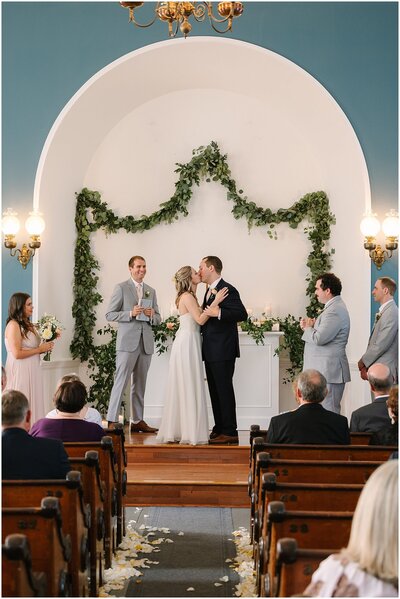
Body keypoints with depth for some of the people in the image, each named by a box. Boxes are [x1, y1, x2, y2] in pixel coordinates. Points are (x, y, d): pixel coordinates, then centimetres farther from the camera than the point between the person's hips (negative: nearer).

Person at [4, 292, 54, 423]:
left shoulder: (27, 325, 12)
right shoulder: (13, 325, -13)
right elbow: (17, 353, -19)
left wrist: (44, 347, 5)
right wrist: (40, 349, -11)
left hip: (31, 371, 9)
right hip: (20, 372, -9)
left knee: (33, 405, 7)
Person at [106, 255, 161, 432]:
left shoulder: (151, 291, 17)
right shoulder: (121, 288, 1)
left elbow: (158, 319, 19)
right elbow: (110, 315, -4)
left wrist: (151, 315, -4)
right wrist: (130, 314, -17)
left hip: (146, 343, 5)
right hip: (128, 342, -5)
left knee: (140, 384, 8)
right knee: (121, 381, -9)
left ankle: (137, 421, 12)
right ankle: (112, 421, -9)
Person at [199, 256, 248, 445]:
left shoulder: (227, 290, -13)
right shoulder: (210, 291, 17)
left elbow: (242, 314, -22)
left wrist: (218, 313, -28)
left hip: (223, 351, -10)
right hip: (211, 351, 10)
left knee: (224, 390, -6)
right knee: (214, 390, 12)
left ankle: (230, 432, -2)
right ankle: (219, 429, 19)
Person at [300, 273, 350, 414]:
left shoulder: (335, 311, -18)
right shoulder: (333, 307, 17)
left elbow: (319, 338, -25)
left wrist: (307, 328, -5)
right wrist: (312, 325, 5)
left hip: (329, 372, -11)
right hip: (325, 370, 11)